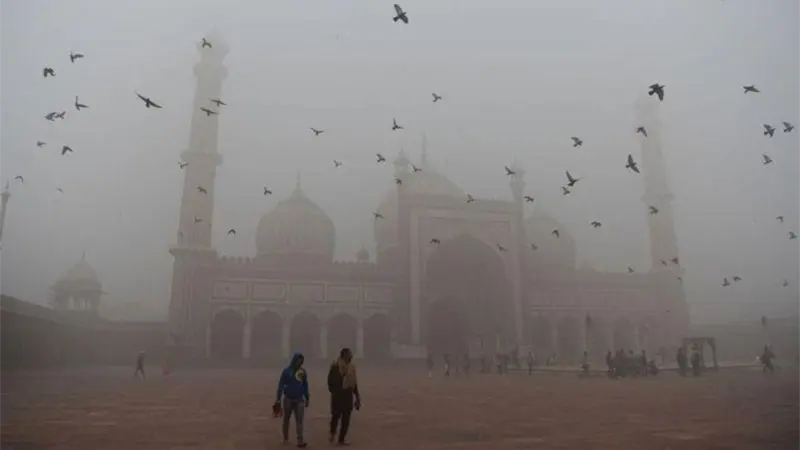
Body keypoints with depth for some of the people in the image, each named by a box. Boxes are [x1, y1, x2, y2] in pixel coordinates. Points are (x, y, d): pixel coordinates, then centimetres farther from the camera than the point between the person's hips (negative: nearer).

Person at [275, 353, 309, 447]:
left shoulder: (303, 372, 1)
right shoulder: (287, 371, -7)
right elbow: (281, 385, -5)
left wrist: (307, 398, 13)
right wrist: (278, 399, -8)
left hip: (299, 399, 1)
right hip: (288, 399, -1)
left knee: (299, 419, -8)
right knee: (286, 419, 13)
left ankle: (300, 440, -11)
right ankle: (285, 439, 28)